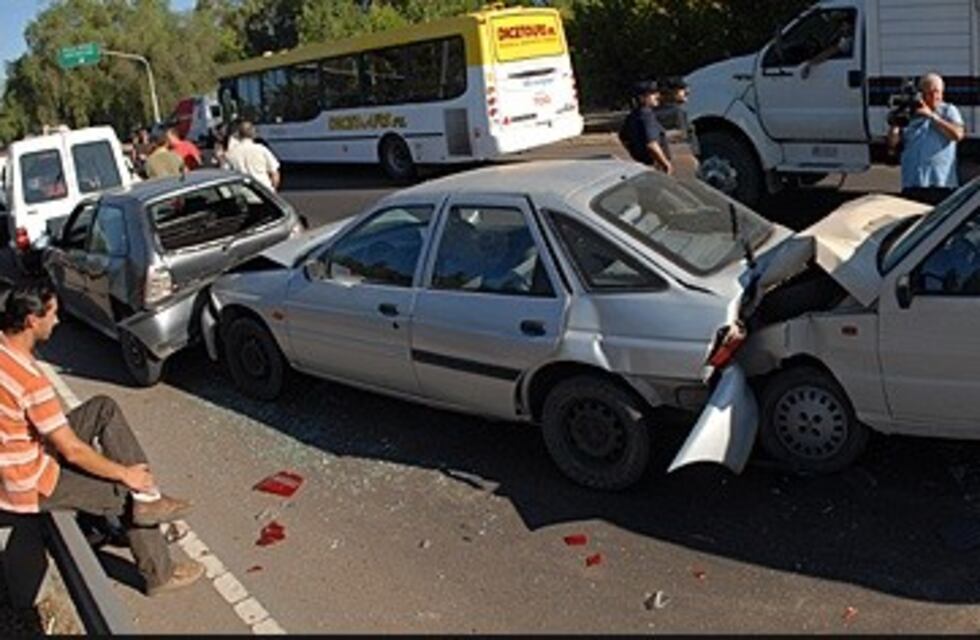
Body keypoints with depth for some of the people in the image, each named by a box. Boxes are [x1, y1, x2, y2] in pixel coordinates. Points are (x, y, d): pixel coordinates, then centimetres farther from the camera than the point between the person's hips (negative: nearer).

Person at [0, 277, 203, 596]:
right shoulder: (30, 379, -32)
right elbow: (73, 451, -25)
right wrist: (125, 473, -12)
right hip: (31, 486, -8)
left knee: (105, 408, 6)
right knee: (128, 493, 5)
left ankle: (147, 499, 6)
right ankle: (159, 574, 24)